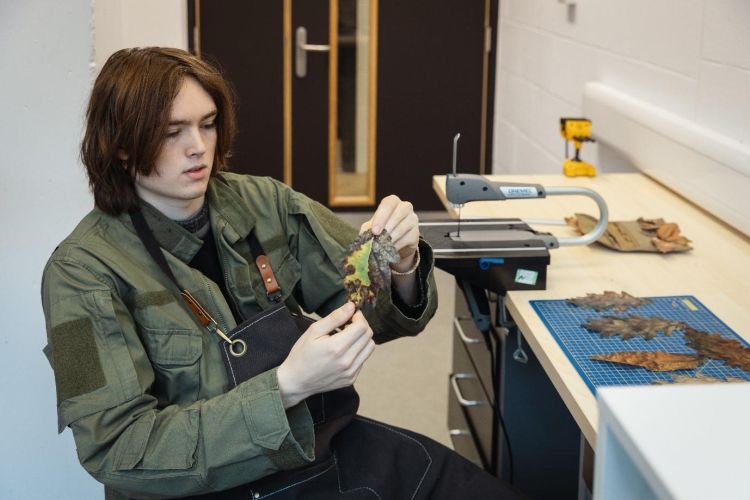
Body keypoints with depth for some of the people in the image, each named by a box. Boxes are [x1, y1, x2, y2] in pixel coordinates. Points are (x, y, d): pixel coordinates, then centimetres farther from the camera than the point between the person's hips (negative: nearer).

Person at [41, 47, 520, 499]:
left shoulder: (263, 203, -1)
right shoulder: (83, 271, -12)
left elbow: (375, 315, 4)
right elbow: (118, 449, -18)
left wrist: (402, 265, -20)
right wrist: (288, 386, -30)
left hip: (325, 442, 5)